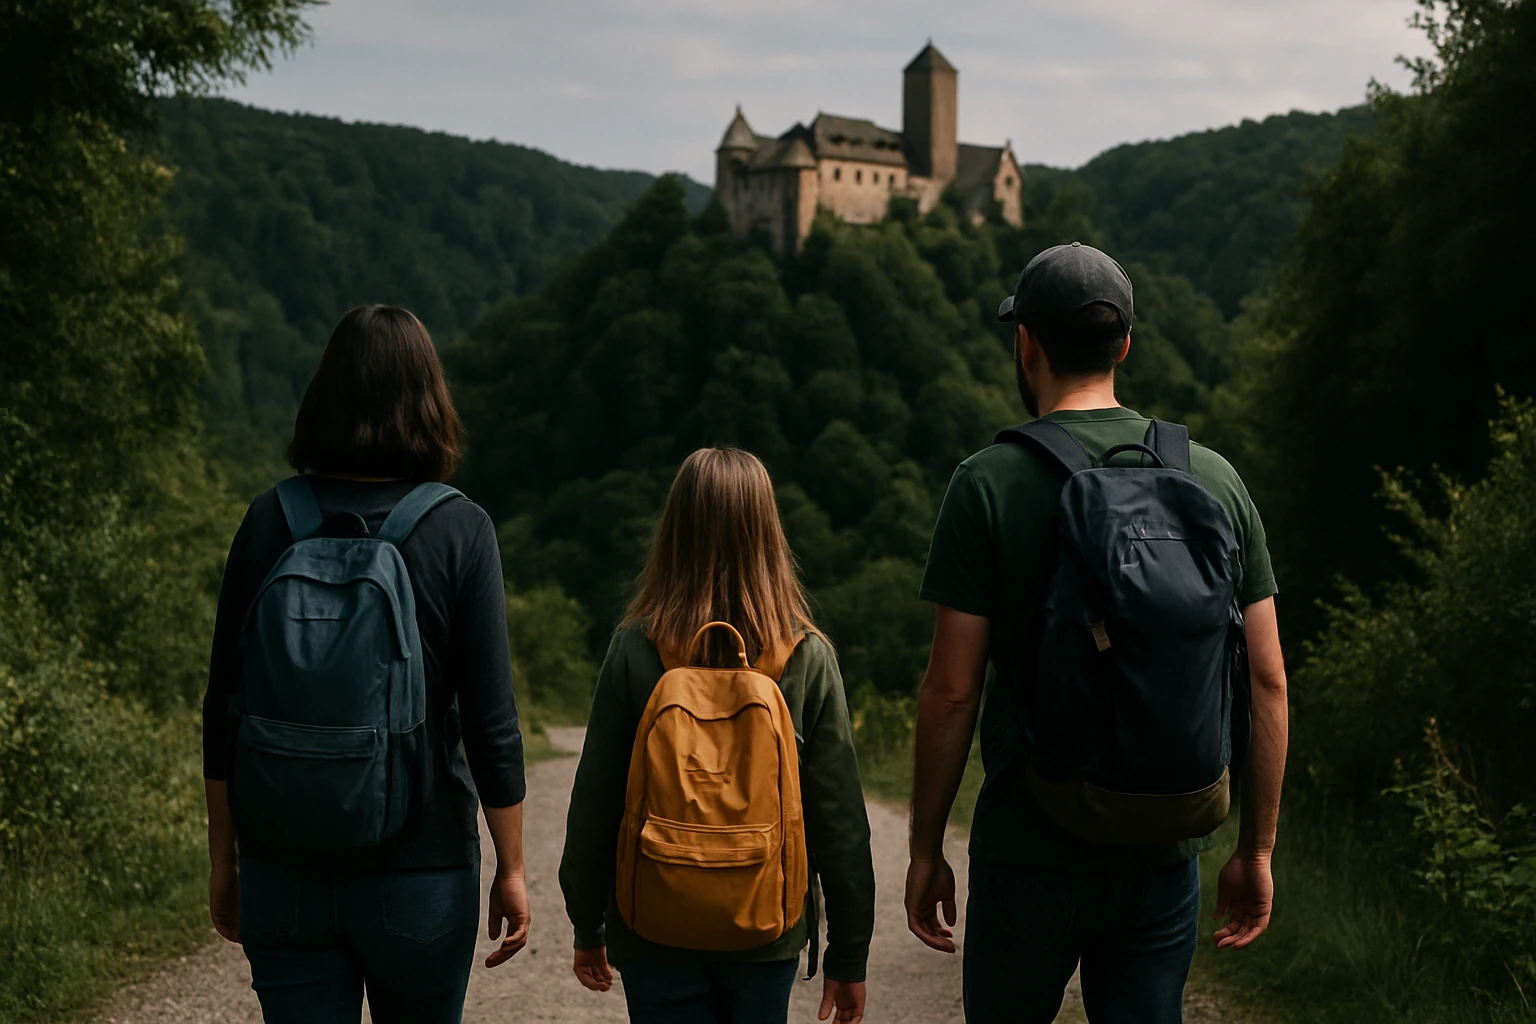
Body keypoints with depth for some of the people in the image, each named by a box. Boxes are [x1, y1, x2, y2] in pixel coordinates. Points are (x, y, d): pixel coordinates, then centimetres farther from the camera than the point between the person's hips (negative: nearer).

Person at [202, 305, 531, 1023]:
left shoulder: (269, 521, -4)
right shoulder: (459, 530, -9)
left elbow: (224, 709, 0)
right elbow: (490, 721, -9)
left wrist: (224, 858, 11)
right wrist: (511, 870, 1)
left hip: (285, 873, 1)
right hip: (421, 869, -1)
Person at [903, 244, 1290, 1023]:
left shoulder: (989, 484, -9)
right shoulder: (1214, 479, 2)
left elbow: (951, 690, -10)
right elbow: (1267, 680, 3)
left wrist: (925, 849, 1)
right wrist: (1256, 850, 12)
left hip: (1032, 850, -3)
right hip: (1165, 853, 3)